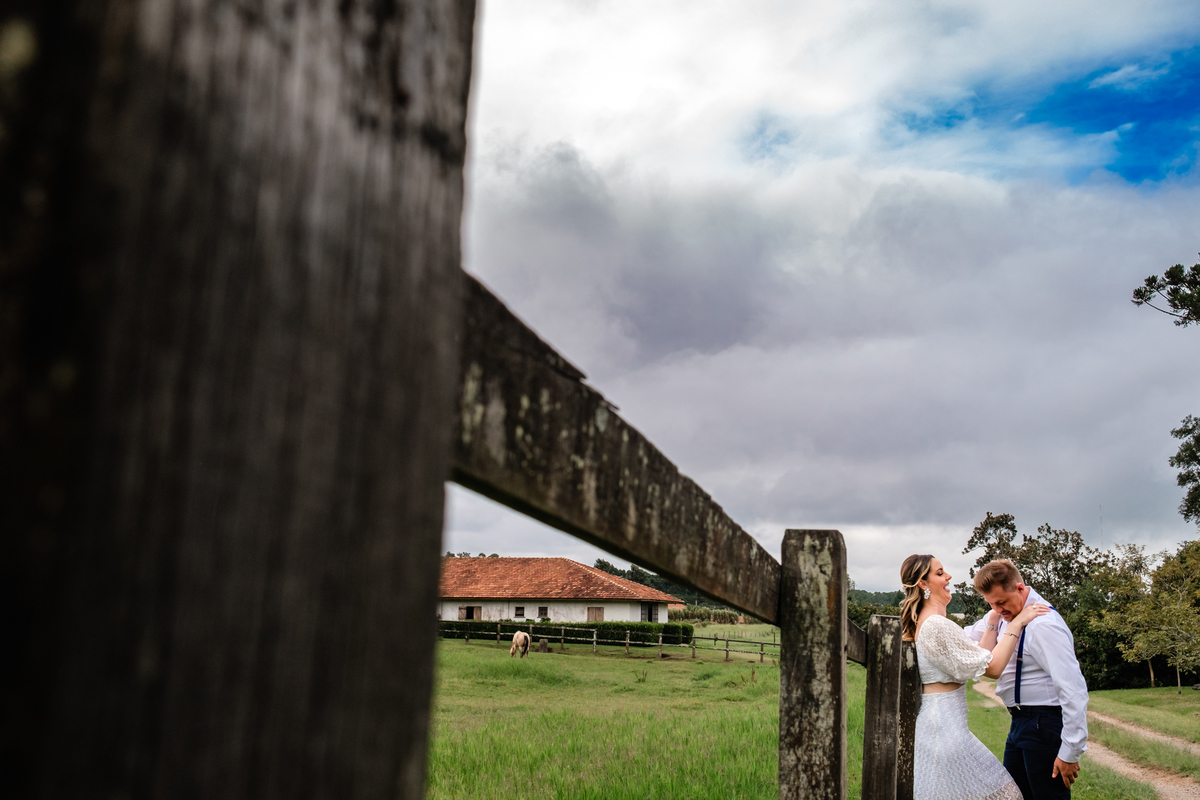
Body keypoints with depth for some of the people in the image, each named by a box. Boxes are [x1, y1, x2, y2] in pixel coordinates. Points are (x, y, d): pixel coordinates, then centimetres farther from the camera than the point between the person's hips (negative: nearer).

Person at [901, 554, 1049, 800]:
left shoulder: (921, 623, 13)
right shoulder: (937, 625, -18)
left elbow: (977, 657, 14)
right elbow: (993, 667, -15)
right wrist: (1016, 623, -9)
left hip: (929, 722, 10)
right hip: (945, 724, -10)